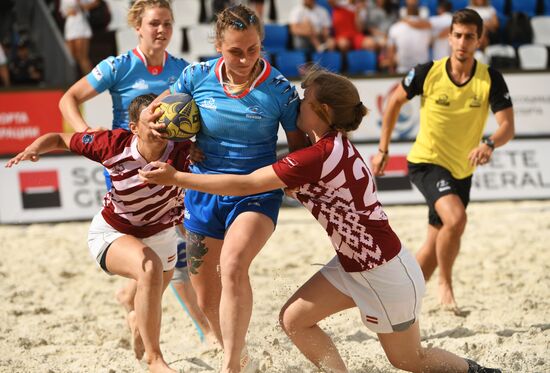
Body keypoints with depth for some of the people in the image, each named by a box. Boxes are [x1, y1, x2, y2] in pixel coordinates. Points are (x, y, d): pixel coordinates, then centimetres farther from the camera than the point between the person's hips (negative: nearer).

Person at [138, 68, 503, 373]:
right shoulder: (333, 145, 2)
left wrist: (176, 178, -20)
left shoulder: (322, 154, -28)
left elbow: (245, 185, -25)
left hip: (385, 272, -9)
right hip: (354, 264, 9)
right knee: (294, 318, 0)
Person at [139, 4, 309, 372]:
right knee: (207, 299, 11)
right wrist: (149, 117, -11)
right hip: (204, 193, 4)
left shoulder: (280, 90, -14)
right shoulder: (198, 76, -7)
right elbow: (159, 107, 11)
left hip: (257, 193, -4)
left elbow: (300, 147, -3)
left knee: (233, 265, -32)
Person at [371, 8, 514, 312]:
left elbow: (508, 125, -19)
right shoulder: (428, 73, -13)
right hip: (426, 162, -4)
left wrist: (490, 144, -41)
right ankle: (445, 285, -9)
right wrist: (383, 149, 6)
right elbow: (396, 101, 4)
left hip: (461, 170, 4)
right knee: (456, 218, -30)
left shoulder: (491, 79, -12)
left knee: (435, 246, 10)